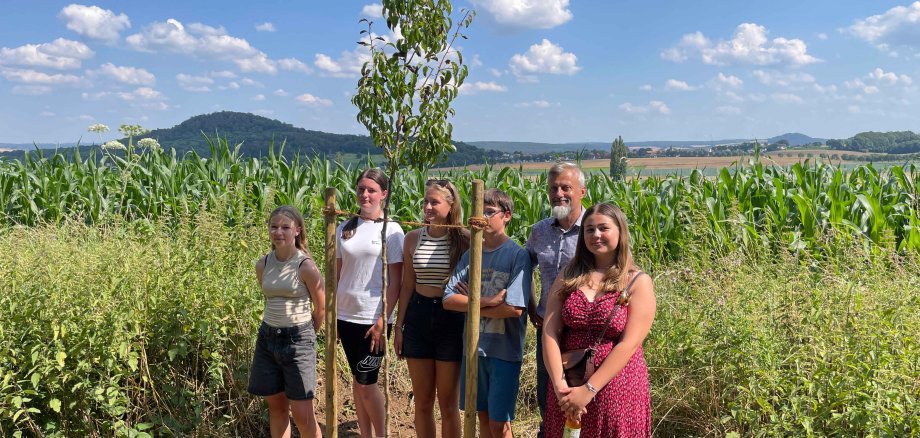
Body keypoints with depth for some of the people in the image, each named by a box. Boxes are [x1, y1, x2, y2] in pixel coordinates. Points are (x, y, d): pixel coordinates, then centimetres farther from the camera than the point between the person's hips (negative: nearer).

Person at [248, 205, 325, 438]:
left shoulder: (305, 266, -14)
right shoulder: (262, 264, 2)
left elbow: (321, 308, -2)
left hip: (298, 340, -5)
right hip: (267, 337, 5)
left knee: (302, 414, -3)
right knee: (276, 406, 13)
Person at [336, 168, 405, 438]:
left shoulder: (392, 231, -6)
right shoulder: (344, 229, 6)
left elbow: (395, 282, -8)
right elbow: (337, 274, 10)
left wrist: (383, 320, -13)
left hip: (373, 319, -4)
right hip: (346, 315, 4)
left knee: (366, 382, -1)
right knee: (357, 379, 12)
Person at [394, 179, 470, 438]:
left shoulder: (465, 239, -7)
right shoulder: (413, 238, 3)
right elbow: (407, 286, 8)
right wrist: (399, 327, 7)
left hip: (451, 319, -3)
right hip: (418, 317, 3)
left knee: (448, 404, 8)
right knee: (422, 402, 13)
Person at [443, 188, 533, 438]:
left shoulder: (518, 255, -11)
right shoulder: (470, 255, 4)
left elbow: (513, 308, -20)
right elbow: (448, 300, -4)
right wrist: (487, 301, -17)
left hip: (505, 350, -5)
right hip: (474, 347, 5)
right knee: (482, 416, 16)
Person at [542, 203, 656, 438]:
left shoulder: (638, 282, -5)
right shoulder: (568, 276, 4)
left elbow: (628, 344, -13)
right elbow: (550, 333, -4)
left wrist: (588, 390, -18)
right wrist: (559, 384, -16)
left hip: (617, 389, -3)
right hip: (568, 390, 3)